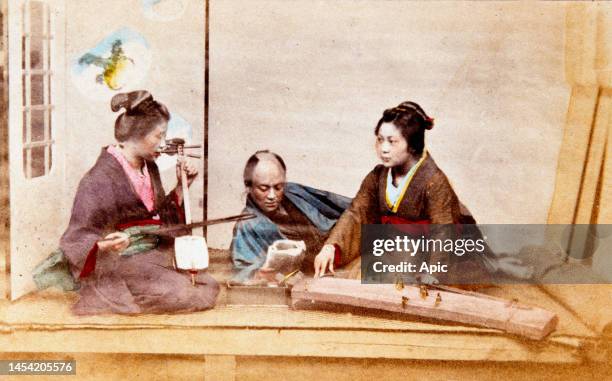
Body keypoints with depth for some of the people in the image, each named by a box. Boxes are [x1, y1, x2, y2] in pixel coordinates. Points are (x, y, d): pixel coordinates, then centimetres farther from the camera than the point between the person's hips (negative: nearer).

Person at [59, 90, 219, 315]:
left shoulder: (148, 168, 10)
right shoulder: (102, 177, -16)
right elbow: (77, 241, -17)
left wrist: (182, 186, 6)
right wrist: (107, 246, -38)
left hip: (153, 257, 8)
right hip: (118, 266, -8)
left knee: (209, 287, -7)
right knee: (181, 294, -23)